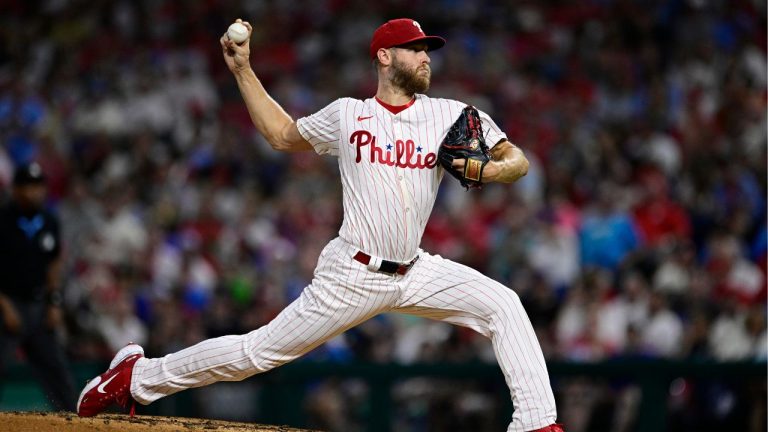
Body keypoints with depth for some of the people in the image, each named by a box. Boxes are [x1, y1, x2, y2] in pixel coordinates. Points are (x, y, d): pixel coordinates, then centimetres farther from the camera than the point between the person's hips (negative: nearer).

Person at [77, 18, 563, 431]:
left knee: (503, 305, -17)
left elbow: (519, 161, 1)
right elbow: (283, 134, 18)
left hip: (416, 272, 3)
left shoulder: (451, 116, 3)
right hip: (353, 275, -3)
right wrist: (243, 70, 13)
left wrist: (492, 169, -22)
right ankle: (139, 376, 13)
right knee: (261, 351, -2)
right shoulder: (347, 115, 2)